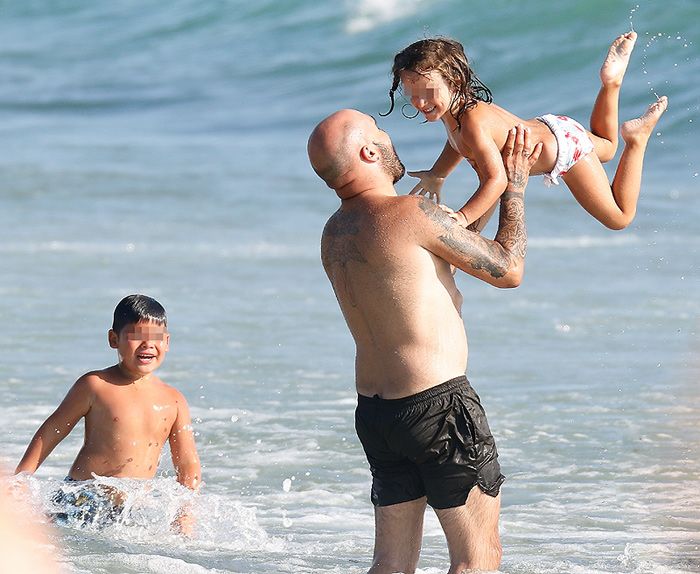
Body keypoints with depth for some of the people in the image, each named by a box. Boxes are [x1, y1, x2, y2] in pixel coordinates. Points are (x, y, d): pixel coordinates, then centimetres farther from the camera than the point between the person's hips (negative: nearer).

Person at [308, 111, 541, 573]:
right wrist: (515, 185, 5)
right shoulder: (413, 214, -16)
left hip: (374, 410, 8)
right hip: (438, 403, -8)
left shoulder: (335, 234, 9)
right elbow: (508, 270, -7)